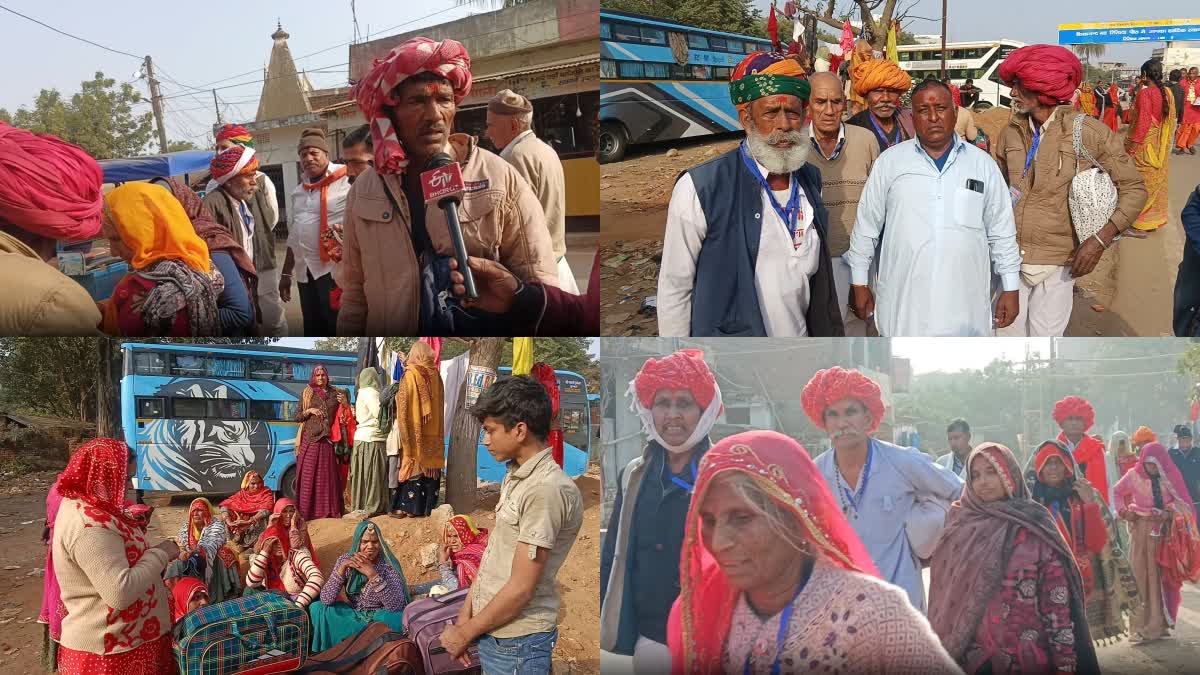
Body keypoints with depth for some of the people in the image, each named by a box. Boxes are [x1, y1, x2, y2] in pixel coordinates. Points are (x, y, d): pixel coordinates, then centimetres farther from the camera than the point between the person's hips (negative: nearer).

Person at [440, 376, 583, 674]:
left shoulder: (546, 490, -21)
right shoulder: (514, 477, 8)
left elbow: (521, 589, -21)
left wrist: (465, 633, -11)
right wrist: (465, 616, 8)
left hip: (517, 643, -8)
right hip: (492, 632, 8)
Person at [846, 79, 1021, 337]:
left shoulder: (982, 163, 7)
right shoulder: (889, 162, 3)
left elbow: (1001, 232, 10)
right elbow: (866, 226, 7)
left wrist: (1010, 288, 9)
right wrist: (859, 283, 7)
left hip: (966, 304, 1)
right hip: (903, 302, -1)